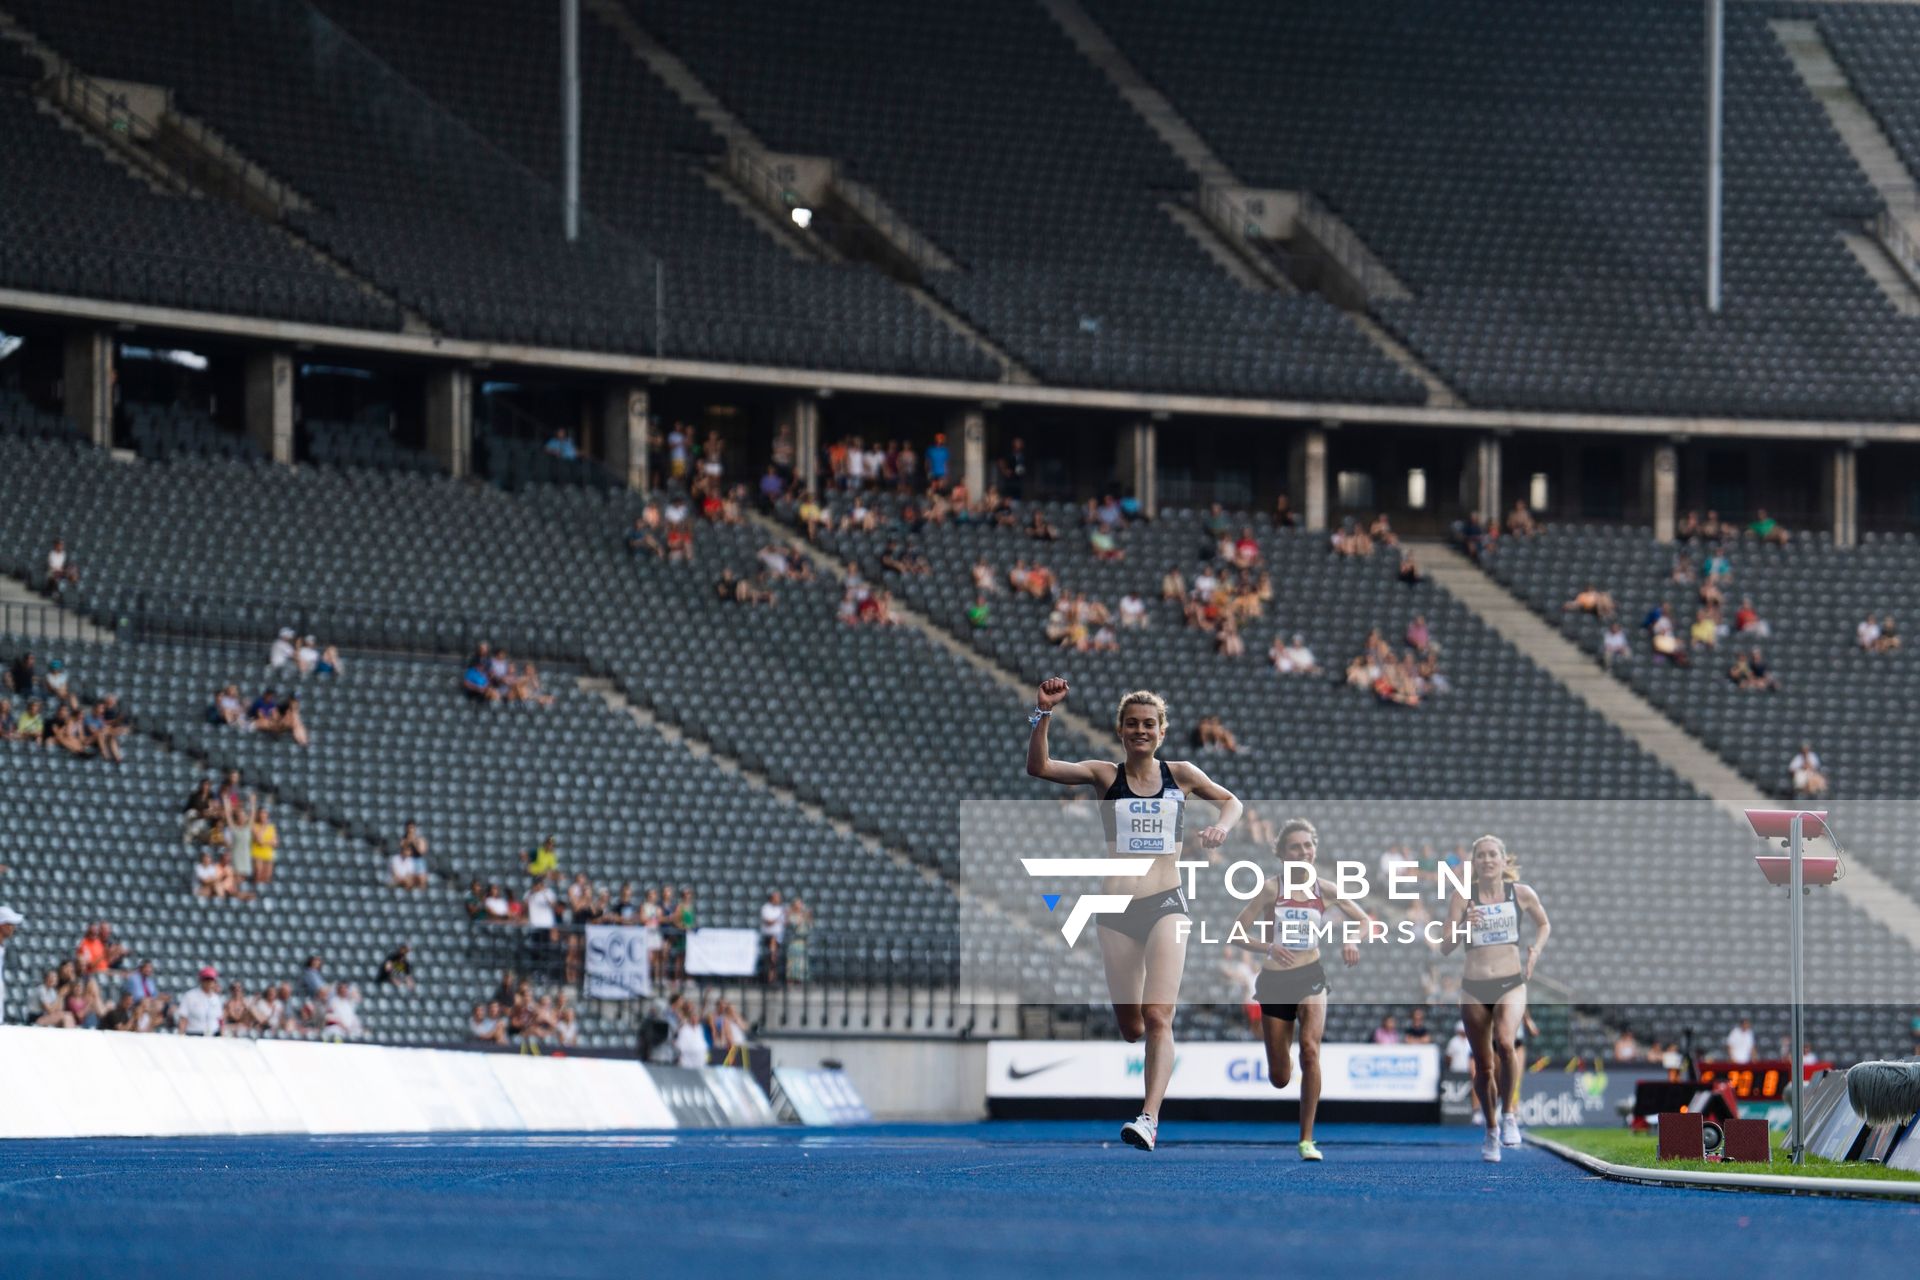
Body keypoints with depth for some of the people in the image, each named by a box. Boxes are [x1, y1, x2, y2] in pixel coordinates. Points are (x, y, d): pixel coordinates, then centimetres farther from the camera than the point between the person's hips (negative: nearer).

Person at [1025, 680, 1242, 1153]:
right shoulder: (1105, 775, 5)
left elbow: (1231, 800, 23)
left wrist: (1222, 825, 1)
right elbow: (1038, 767, -8)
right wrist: (1043, 713, -19)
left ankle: (1150, 1118, -25)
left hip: (1166, 905, -1)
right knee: (1129, 1025, 6)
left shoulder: (1180, 775, 7)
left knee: (1156, 1016, -16)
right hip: (1117, 909, 1)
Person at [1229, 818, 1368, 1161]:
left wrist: (1352, 940, -14)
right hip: (1274, 981, -1)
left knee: (1310, 1049, -24)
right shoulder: (1272, 888, -10)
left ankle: (1307, 1139, -17)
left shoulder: (1324, 889, -3)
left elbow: (1364, 921, 8)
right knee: (1279, 1079, 4)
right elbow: (1236, 935, -11)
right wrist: (1268, 948, -29)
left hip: (1310, 977, 1)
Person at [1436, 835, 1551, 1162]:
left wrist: (1535, 951, 2)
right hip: (1474, 987, 1)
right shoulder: (1464, 898, -1)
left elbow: (1544, 924, 20)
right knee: (1483, 1066, 7)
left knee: (1504, 1041, -29)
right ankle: (1491, 1130, 26)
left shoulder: (1521, 893, 1)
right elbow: (1444, 948, -4)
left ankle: (1509, 1112, -11)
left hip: (1511, 984, -1)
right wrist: (1463, 928, -23)